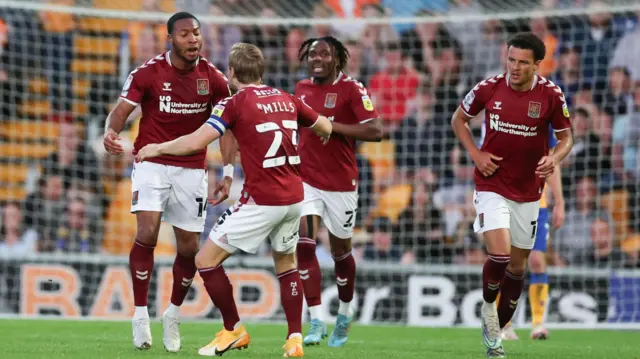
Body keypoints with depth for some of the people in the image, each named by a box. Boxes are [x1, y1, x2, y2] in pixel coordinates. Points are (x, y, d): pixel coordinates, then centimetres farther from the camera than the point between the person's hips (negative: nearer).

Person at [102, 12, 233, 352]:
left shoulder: (212, 77, -2)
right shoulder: (148, 72, -9)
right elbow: (122, 109, -13)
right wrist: (111, 131, -35)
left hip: (192, 169, 3)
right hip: (152, 164, -3)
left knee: (189, 247, 3)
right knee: (147, 233, -19)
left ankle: (173, 313, 25)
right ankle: (140, 315, -9)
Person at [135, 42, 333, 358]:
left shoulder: (235, 103, -7)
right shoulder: (286, 99, 11)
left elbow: (195, 142, -15)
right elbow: (325, 127, 26)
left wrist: (157, 149, 1)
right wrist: (323, 133, 51)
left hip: (261, 201, -7)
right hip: (293, 198, 7)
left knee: (206, 260, 5)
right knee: (286, 263, 25)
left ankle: (233, 330, 10)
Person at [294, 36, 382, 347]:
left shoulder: (351, 89, -10)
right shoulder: (302, 89, 7)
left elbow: (375, 131, -20)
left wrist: (331, 125, -24)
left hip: (341, 184, -3)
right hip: (306, 180, 3)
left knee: (340, 251, 11)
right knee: (304, 245, -14)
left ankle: (344, 315, 34)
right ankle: (316, 322, -12)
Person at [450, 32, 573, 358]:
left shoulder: (550, 95, -9)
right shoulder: (489, 88, -9)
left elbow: (565, 137, 2)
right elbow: (459, 119, 7)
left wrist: (555, 157, -20)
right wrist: (475, 153, -7)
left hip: (528, 190, 2)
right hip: (492, 185, -2)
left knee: (518, 264, 10)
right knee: (499, 253, -20)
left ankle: (495, 332, 28)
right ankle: (488, 306, 11)